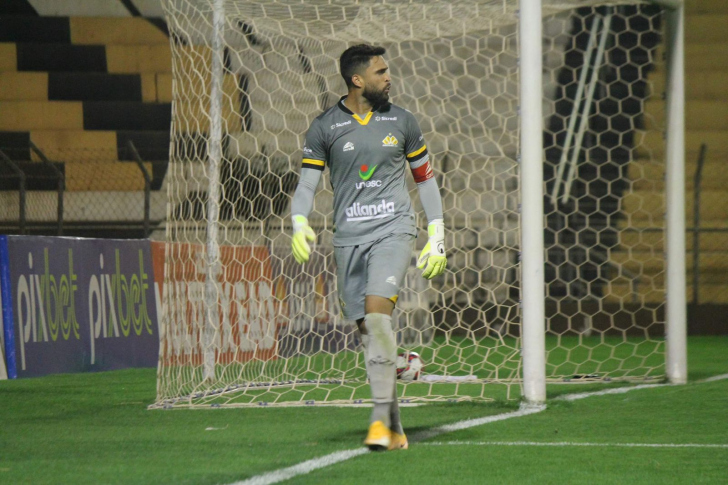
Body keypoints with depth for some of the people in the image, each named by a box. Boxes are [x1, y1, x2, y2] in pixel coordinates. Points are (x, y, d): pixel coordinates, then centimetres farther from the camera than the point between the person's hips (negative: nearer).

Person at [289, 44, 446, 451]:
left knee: (377, 311, -23)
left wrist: (437, 237, 9)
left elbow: (426, 177, 15)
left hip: (393, 230, -1)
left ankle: (382, 416, -22)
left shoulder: (401, 121, 7)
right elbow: (307, 185, 4)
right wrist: (299, 225, -15)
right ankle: (395, 429, 9)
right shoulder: (325, 128, 4)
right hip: (349, 237, 1)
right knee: (368, 329, 1)